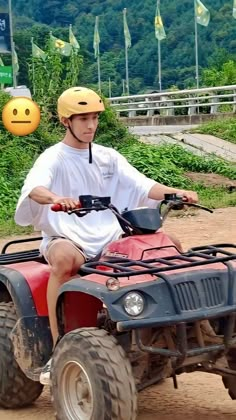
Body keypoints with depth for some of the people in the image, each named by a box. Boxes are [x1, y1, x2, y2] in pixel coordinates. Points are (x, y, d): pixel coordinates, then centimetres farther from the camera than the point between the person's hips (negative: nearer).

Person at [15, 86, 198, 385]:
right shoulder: (53, 158, -2)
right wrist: (56, 198, -48)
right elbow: (34, 188, -24)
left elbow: (143, 186, 3)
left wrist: (175, 193, -17)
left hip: (108, 237, 5)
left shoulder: (107, 157, 13)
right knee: (64, 259, -40)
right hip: (65, 238, -5)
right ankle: (58, 348, -32)